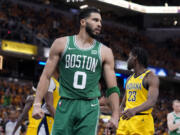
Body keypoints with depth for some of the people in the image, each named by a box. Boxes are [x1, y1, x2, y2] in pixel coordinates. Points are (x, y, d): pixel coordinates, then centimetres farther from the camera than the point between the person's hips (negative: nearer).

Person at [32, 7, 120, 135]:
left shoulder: (104, 52, 7)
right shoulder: (62, 43, 6)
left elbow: (113, 88, 7)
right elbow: (46, 76, 6)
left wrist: (115, 115, -2)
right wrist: (37, 104, -3)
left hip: (90, 108, 0)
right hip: (65, 105, 0)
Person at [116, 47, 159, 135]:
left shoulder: (151, 77, -7)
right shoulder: (129, 79, 18)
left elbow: (152, 101, -23)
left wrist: (134, 110, -40)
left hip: (142, 121, -7)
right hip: (125, 120, 7)